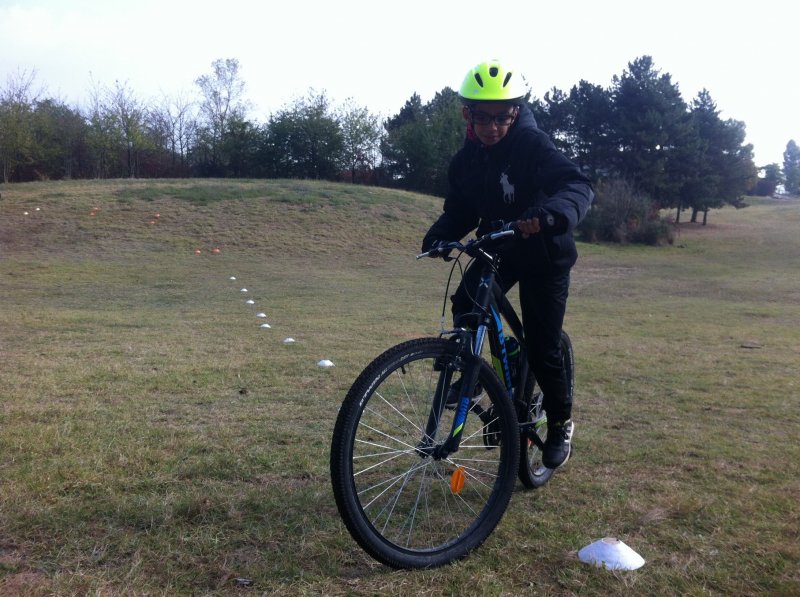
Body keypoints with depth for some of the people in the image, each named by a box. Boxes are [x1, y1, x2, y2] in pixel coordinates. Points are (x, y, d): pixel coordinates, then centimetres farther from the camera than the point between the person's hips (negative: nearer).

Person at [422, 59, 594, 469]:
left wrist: (550, 213, -58)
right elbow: (460, 211, -1)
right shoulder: (466, 160, -4)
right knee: (465, 306, -21)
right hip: (497, 249, 5)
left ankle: (560, 424, 22)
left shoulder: (532, 145, -23)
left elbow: (578, 185, -37)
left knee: (542, 348, -3)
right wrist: (440, 235, -23)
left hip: (544, 255, -5)